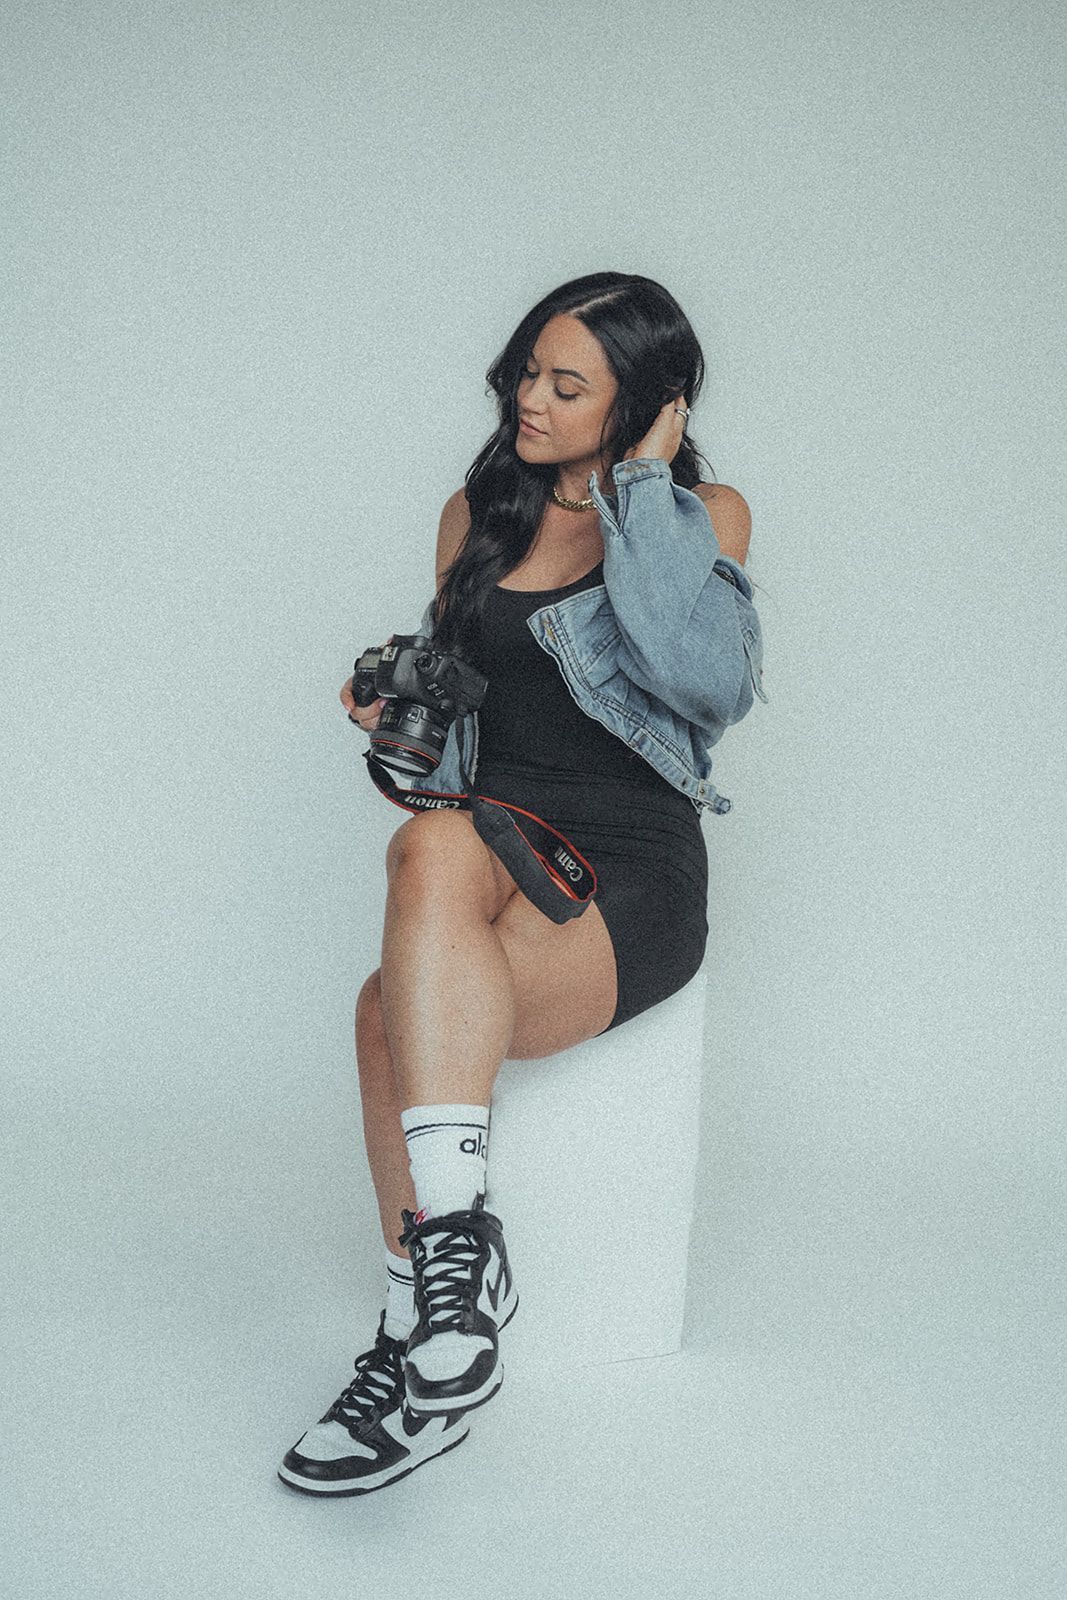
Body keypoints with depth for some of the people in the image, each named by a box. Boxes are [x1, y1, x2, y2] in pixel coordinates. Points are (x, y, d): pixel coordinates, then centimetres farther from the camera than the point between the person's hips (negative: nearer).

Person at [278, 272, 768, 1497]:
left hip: (634, 871, -4)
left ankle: (427, 1315, -26)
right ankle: (454, 1262, -34)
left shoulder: (706, 515, 2)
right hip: (494, 836, 4)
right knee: (435, 845, -34)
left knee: (397, 1013, -31)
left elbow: (707, 681, -19)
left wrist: (646, 483, -12)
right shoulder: (476, 515, 16)